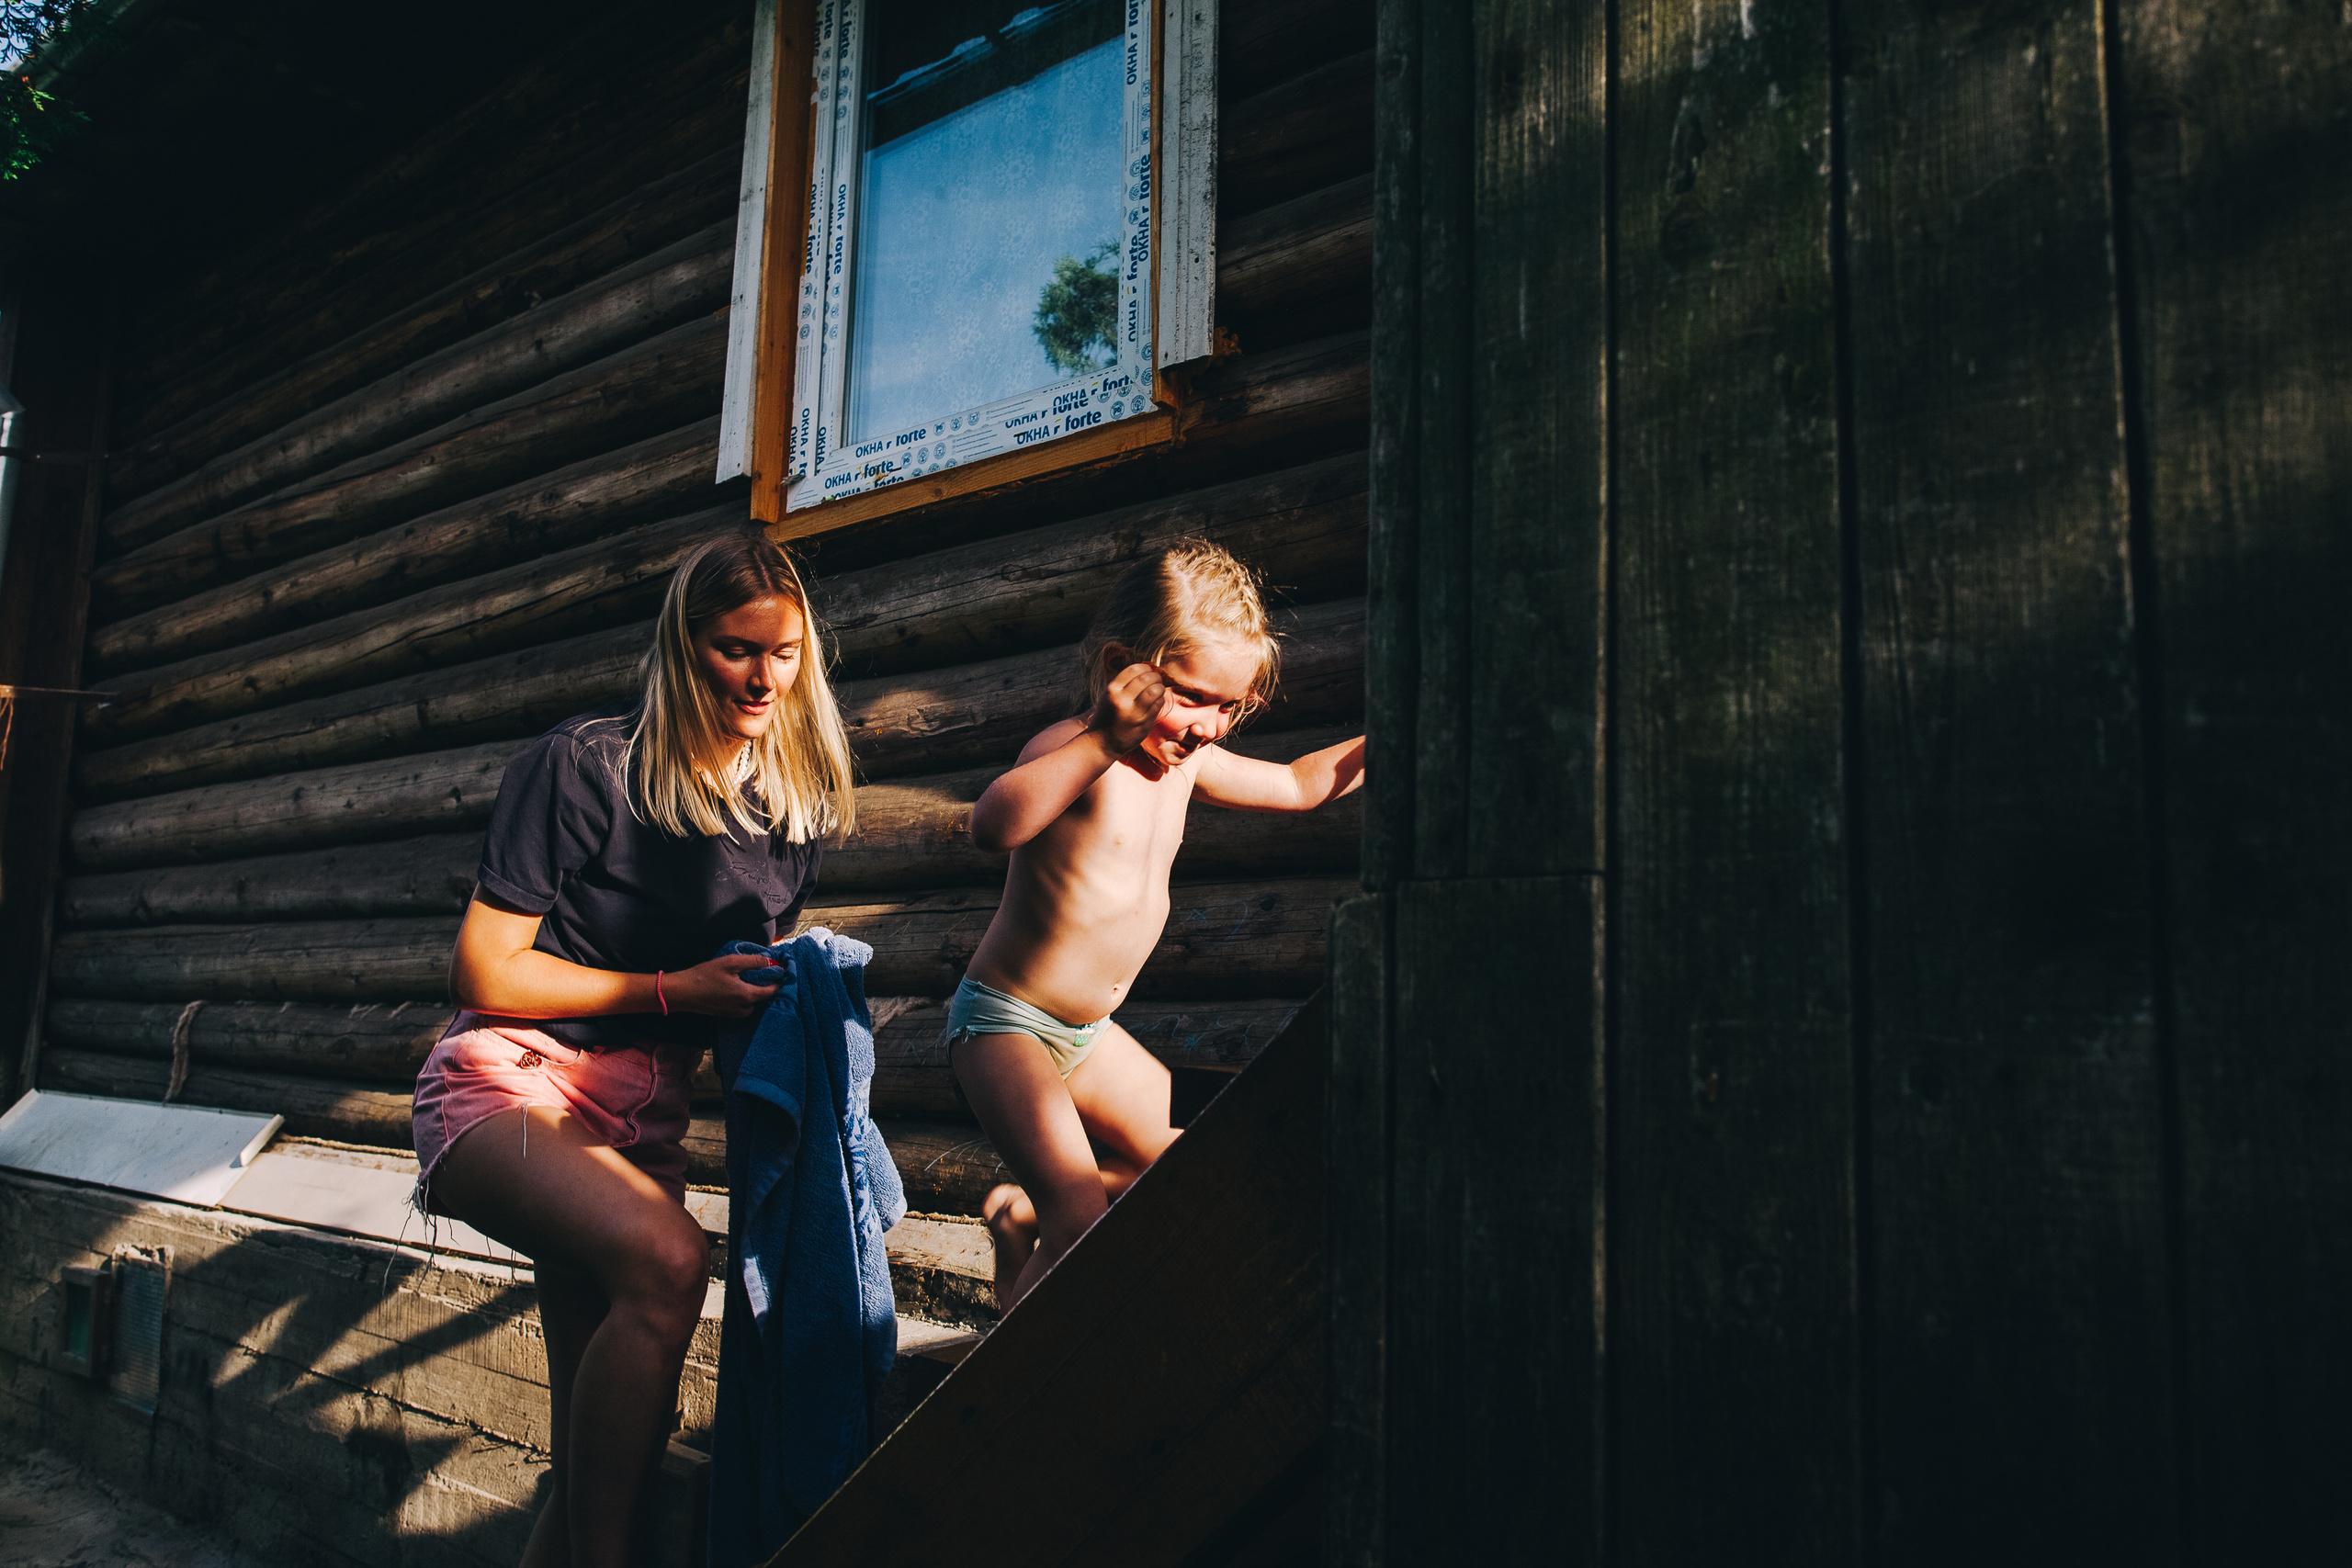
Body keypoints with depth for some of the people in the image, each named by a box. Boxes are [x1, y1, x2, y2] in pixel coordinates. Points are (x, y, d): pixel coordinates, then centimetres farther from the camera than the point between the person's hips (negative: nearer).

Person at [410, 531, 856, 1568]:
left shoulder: (795, 804, 8)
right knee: (667, 1257, -33)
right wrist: (674, 990, -13)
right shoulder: (586, 764, -11)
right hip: (511, 1083, -6)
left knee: (611, 1433, 2)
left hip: (640, 1116, 6)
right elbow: (484, 973, -10)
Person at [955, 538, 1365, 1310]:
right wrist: (1105, 740, -47)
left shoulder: (1187, 760, 3)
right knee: (1084, 1223, -21)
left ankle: (1022, 1216, 30)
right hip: (1004, 1021, -9)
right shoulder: (1073, 751, -23)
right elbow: (993, 825, -43)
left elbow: (1298, 785, 18)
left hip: (1086, 1035, 9)